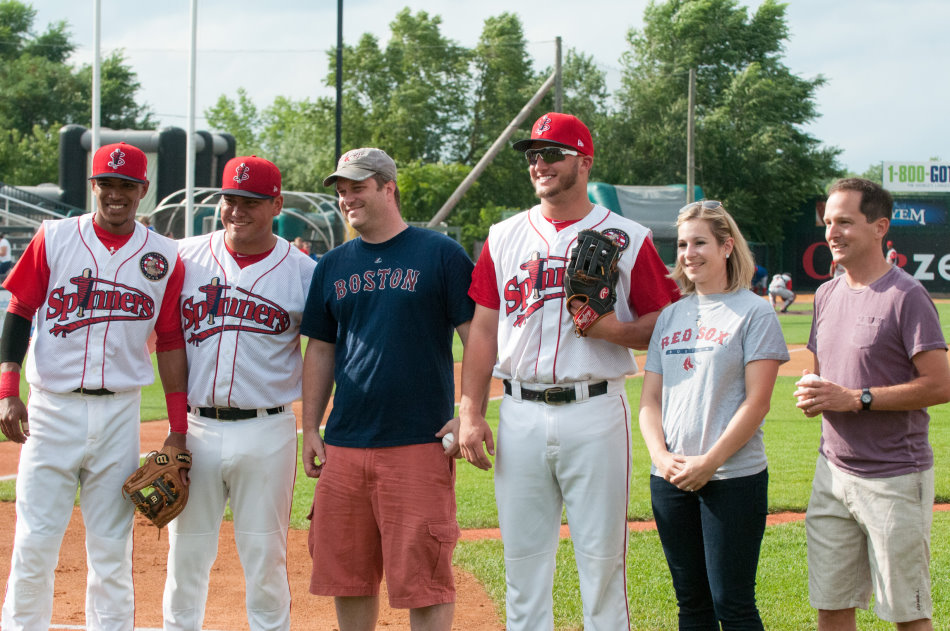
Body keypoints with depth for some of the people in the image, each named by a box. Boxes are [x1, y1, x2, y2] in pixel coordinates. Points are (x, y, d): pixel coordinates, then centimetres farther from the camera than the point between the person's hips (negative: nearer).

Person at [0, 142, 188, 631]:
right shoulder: (54, 238, 3)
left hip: (120, 413, 1)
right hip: (52, 410, -1)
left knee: (111, 549, 6)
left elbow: (170, 343, 6)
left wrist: (178, 429, 2)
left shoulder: (163, 257, 5)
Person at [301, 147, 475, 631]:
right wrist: (310, 429, 11)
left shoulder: (441, 255, -1)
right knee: (348, 575, 10)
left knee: (423, 578, -4)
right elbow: (320, 351, 18)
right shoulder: (333, 265, 14)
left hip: (419, 445, -5)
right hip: (344, 446, 5)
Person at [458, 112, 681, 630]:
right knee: (522, 557, 7)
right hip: (520, 416, 3)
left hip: (595, 410, -3)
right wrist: (470, 412, 2)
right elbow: (484, 330, 10)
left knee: (601, 557, 0)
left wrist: (615, 330, -16)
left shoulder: (626, 238, 2)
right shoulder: (504, 238, 11)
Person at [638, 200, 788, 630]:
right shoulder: (670, 316, 14)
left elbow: (757, 402, -10)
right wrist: (661, 456, -4)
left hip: (734, 478, -5)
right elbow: (651, 398, 12)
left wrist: (710, 461, -15)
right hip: (670, 481, 6)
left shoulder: (754, 313, -3)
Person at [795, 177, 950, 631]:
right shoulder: (826, 295, 12)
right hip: (833, 470, 7)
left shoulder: (906, 296, -11)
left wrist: (855, 399, -19)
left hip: (895, 478, -7)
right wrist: (811, 395, 1)